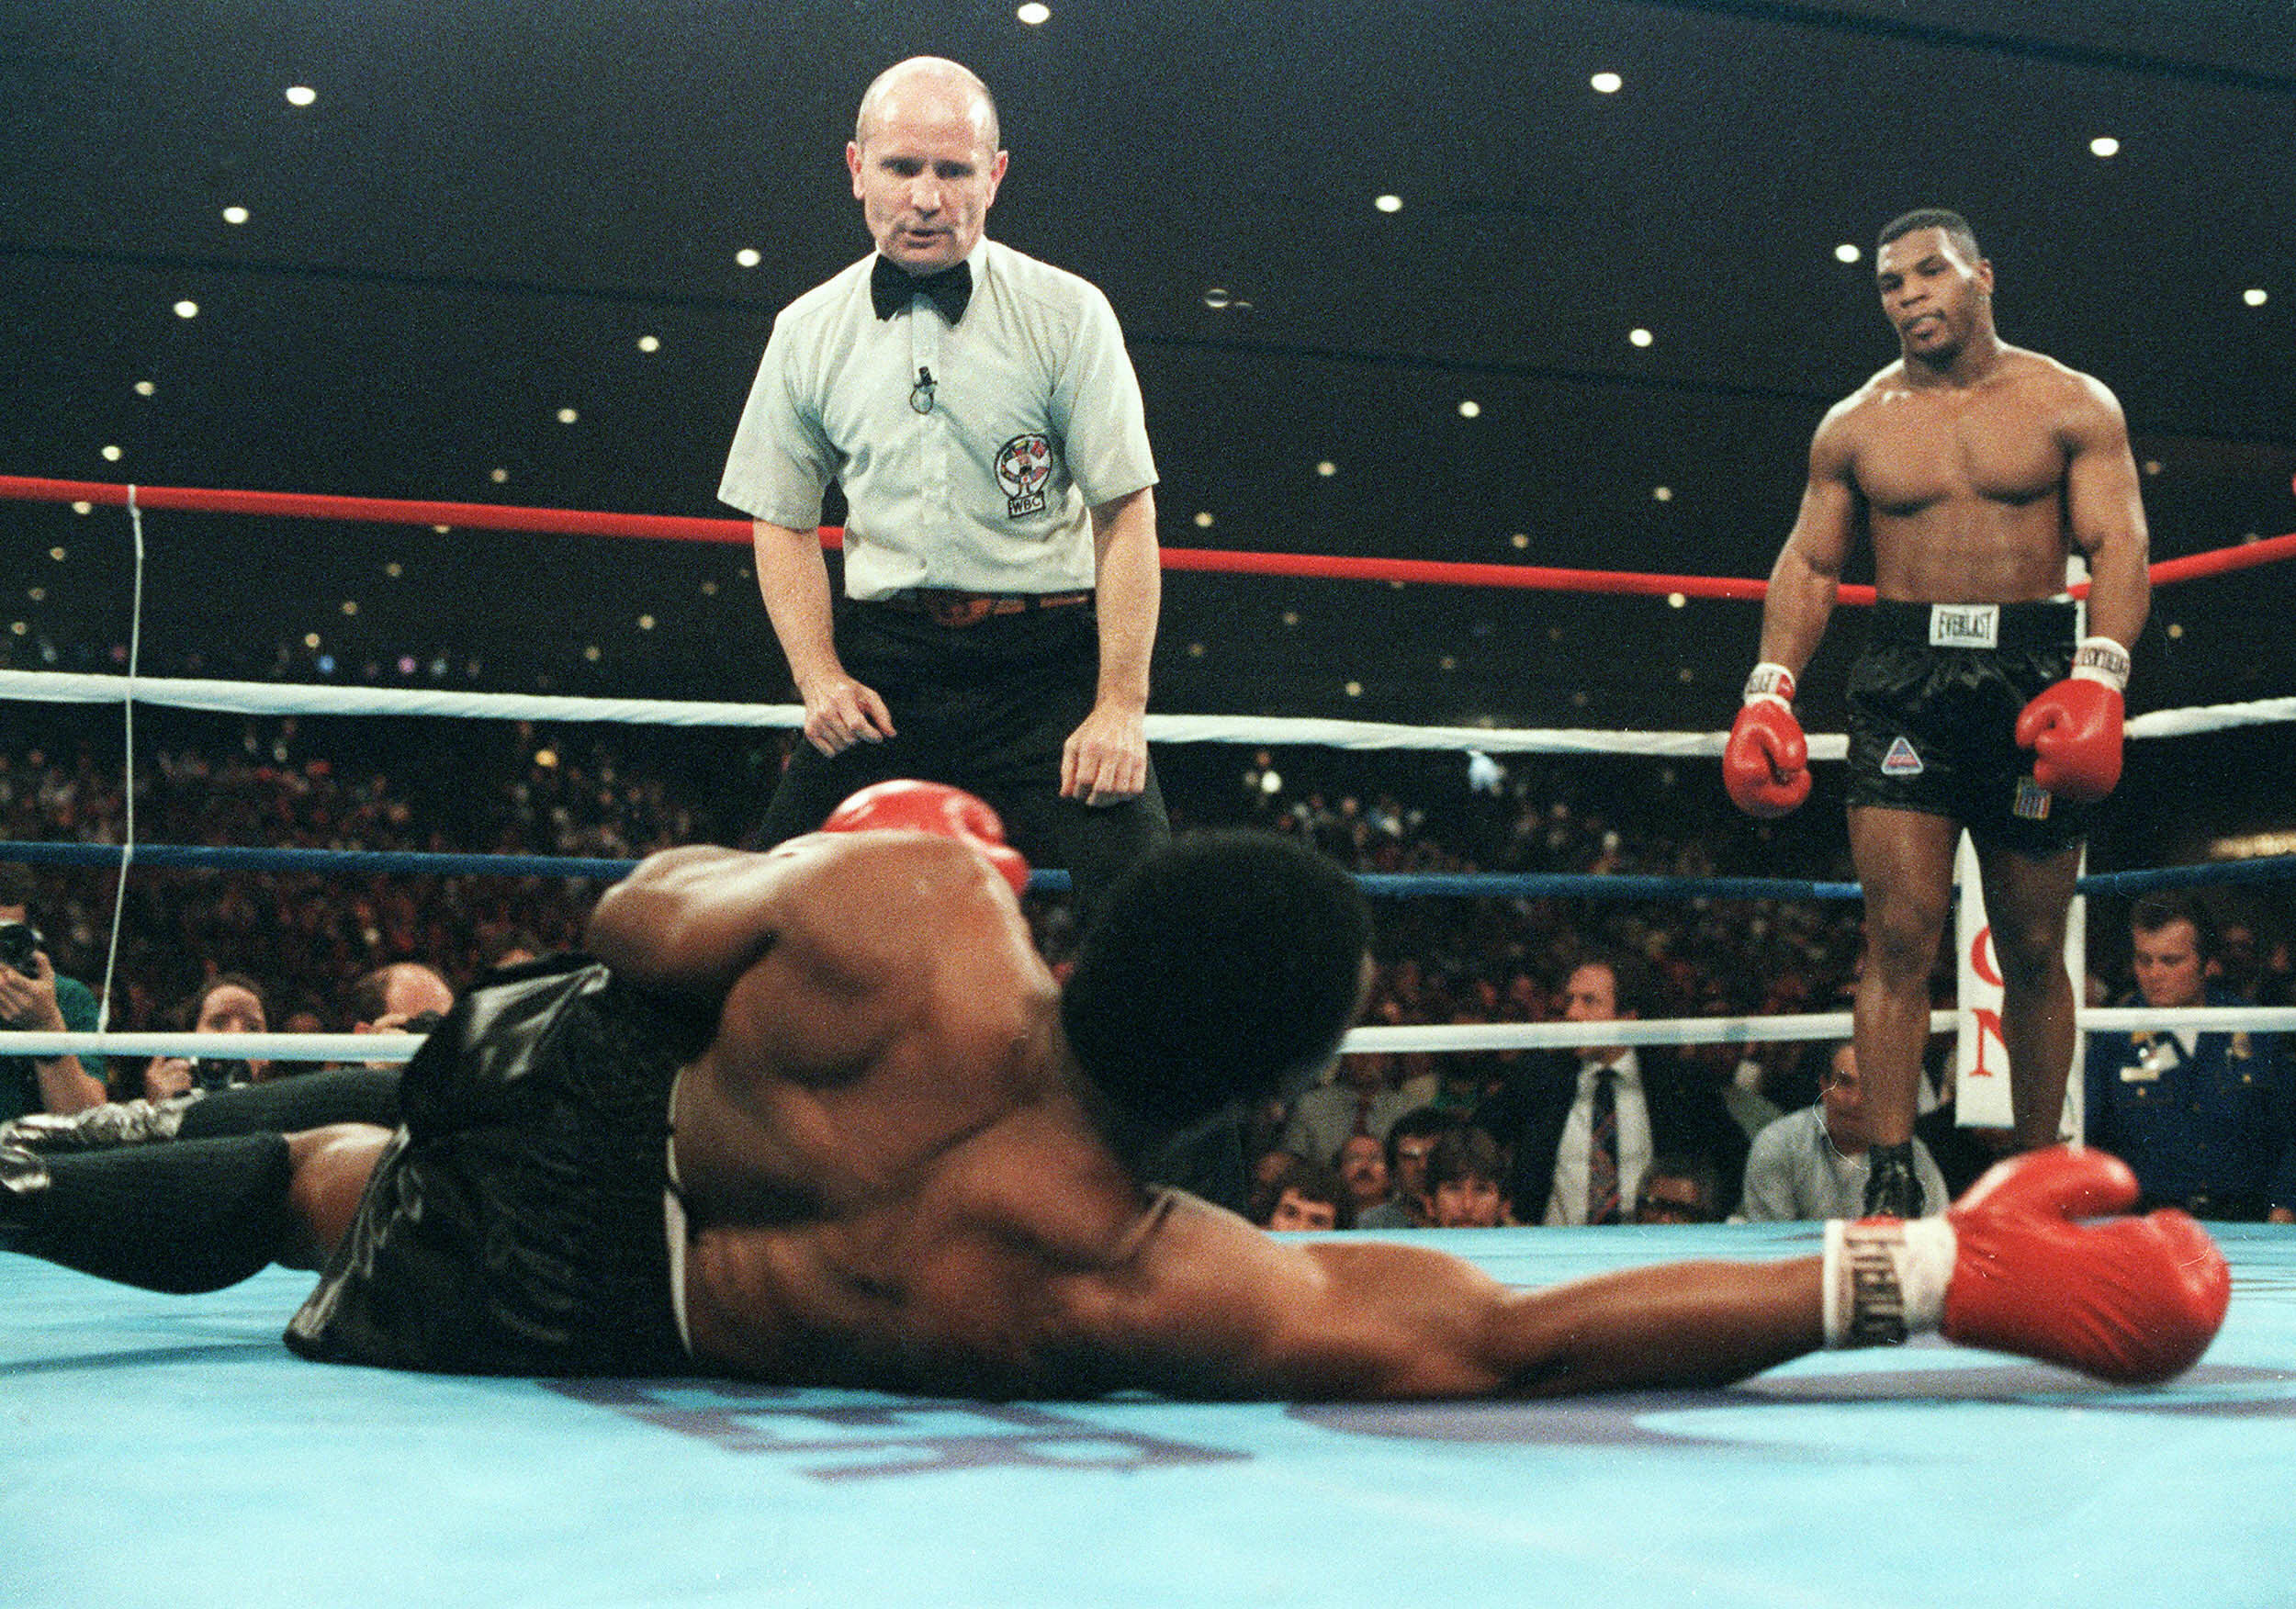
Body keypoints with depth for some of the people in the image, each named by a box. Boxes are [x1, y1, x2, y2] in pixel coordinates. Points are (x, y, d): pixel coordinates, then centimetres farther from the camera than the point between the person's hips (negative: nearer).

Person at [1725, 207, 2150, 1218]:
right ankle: (1890, 1181, -10)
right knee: (1900, 936, -11)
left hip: (2035, 678, 0)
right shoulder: (1855, 426, 11)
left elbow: (2120, 543, -3)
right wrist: (1770, 688, -3)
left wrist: (2100, 672, -20)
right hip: (1903, 682, 1)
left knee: (2033, 950, 7)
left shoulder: (2072, 406, 5)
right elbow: (1809, 565, 12)